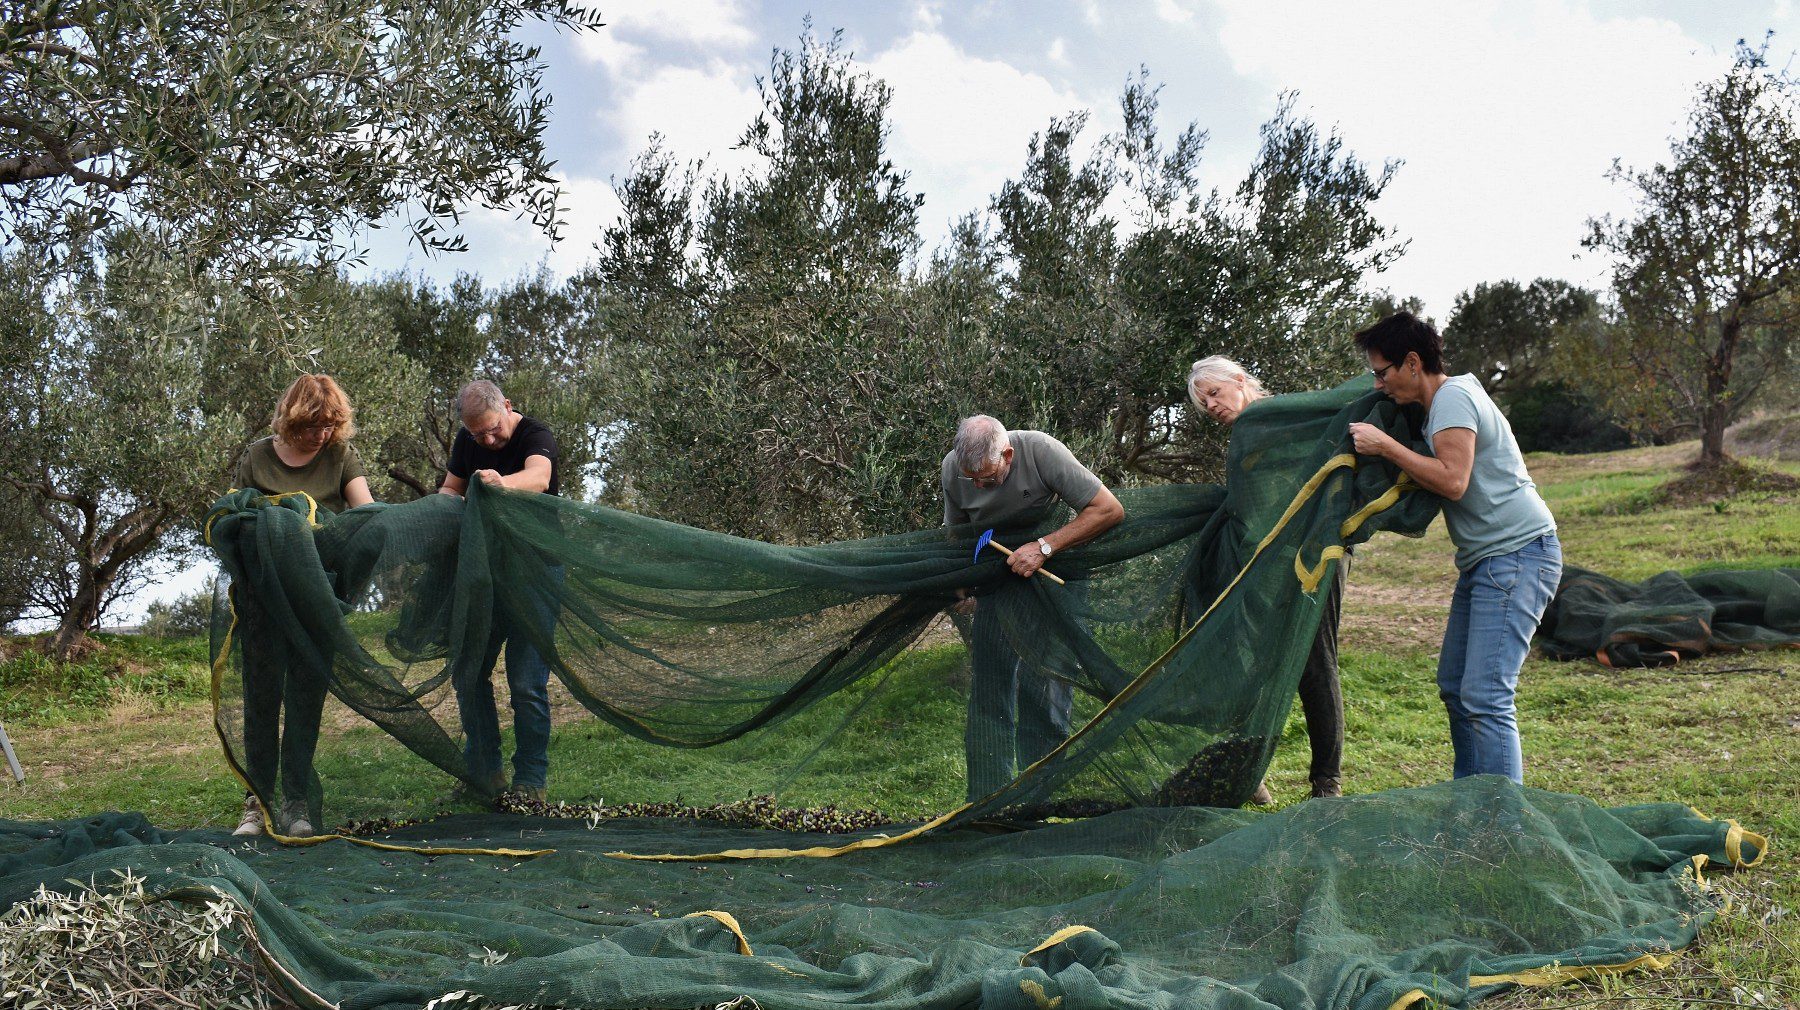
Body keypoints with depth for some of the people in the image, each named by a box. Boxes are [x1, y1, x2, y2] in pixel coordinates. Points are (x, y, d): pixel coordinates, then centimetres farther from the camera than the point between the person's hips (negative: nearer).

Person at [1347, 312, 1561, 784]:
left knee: (1485, 697, -16)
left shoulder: (1452, 398, -14)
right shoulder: (1453, 391, 17)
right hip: (1485, 561, 11)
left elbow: (1452, 481, -25)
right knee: (1454, 686, 14)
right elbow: (1444, 480, 23)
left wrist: (1385, 445, -17)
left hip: (1517, 554, -11)